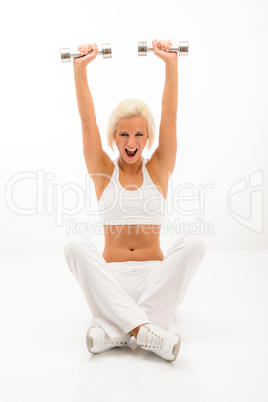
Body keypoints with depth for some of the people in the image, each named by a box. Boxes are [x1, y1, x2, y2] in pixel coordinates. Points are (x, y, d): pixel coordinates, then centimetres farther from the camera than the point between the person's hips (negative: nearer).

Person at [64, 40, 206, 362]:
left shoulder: (158, 169, 6)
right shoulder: (103, 172, 5)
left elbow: (170, 118, -5)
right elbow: (87, 122, -5)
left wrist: (171, 63, -12)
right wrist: (80, 68, -12)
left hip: (154, 274, 1)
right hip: (111, 274, 0)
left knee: (193, 244, -29)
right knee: (76, 248, -30)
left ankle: (116, 329, -32)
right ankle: (143, 328, -38)